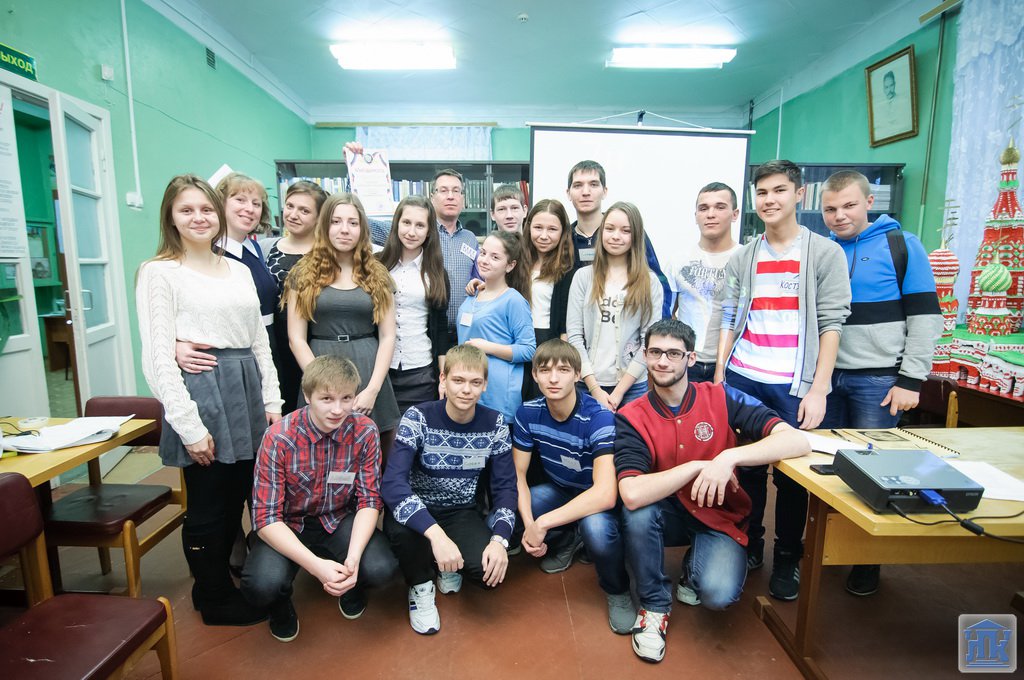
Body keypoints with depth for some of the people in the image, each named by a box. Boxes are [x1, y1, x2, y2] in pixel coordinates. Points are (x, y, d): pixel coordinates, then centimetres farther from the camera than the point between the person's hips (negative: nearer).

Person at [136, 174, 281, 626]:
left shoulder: (239, 270, 13)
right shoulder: (159, 272, -4)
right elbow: (157, 355, -10)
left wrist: (271, 401, 9)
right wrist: (189, 425, -14)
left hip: (246, 390, 6)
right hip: (200, 390, -6)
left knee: (237, 497, 14)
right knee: (208, 504, 6)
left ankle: (214, 583, 36)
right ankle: (216, 600, 27)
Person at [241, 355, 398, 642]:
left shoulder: (365, 432, -17)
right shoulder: (279, 438, -23)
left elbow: (369, 501, -11)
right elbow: (266, 518, -21)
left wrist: (353, 557, -28)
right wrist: (317, 565, -33)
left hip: (340, 520, 1)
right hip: (288, 526, -1)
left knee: (381, 569, -24)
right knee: (262, 584, -29)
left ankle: (350, 585, 15)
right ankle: (281, 602, 11)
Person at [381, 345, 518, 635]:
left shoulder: (494, 424, -10)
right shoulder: (418, 418, -20)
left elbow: (505, 486, -6)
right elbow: (392, 483, -31)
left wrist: (499, 540, -24)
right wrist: (436, 534, -44)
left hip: (462, 512, 2)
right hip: (418, 510, -1)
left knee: (490, 569, -25)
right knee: (399, 527, -36)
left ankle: (450, 566, 13)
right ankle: (420, 585, 0)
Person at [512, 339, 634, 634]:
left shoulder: (599, 418, -30)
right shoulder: (528, 413, -14)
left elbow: (605, 495, -39)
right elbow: (517, 475, -7)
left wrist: (542, 524, -36)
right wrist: (528, 525, -24)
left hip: (598, 500, -5)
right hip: (559, 490, 5)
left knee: (596, 525, -38)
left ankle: (617, 590, -3)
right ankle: (568, 539, 11)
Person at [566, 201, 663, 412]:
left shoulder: (649, 282, 3)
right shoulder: (583, 276, 3)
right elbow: (574, 335, -2)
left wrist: (619, 391, -9)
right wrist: (595, 388, -8)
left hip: (633, 387, 0)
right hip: (588, 385, 0)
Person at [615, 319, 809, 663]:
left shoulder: (722, 398, -13)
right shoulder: (631, 418, -15)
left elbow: (798, 441, -23)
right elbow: (632, 494, -30)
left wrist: (729, 457, -36)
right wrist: (697, 466, -31)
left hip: (720, 518, 0)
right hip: (668, 514, 0)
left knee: (718, 593, -26)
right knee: (637, 511, -32)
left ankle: (694, 566, 13)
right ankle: (654, 605, -5)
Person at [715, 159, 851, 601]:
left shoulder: (825, 253, 1)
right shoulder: (742, 258, 10)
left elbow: (831, 324, -4)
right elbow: (729, 321, 8)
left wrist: (818, 390, -10)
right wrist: (718, 377, 2)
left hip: (794, 386, -2)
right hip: (742, 380, 3)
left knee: (791, 475, 6)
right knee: (747, 469, 10)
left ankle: (787, 560, 24)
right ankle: (749, 546, 28)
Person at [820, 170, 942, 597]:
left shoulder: (901, 245, -1)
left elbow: (926, 315, -3)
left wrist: (911, 380, -9)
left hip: (877, 380, -3)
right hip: (826, 376, 3)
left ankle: (868, 559, 22)